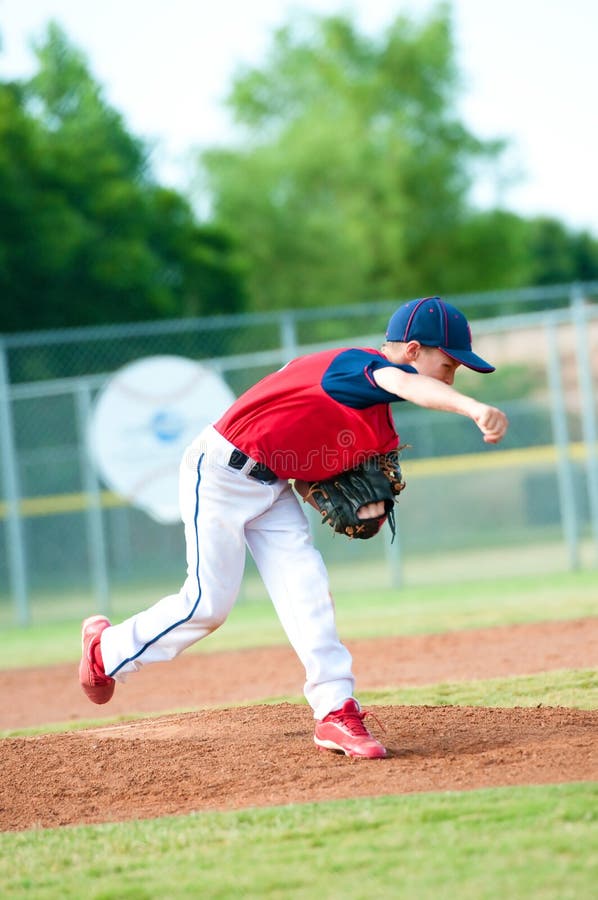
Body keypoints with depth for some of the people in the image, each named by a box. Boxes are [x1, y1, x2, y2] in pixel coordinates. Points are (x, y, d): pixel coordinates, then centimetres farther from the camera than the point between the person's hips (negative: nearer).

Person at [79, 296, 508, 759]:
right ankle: (107, 649, 20)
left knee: (306, 587, -6)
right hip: (220, 473, -9)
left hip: (273, 486, 9)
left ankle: (336, 711, -10)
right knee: (210, 601, -3)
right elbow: (408, 384, -45)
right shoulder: (360, 364, -23)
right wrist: (474, 408, -64)